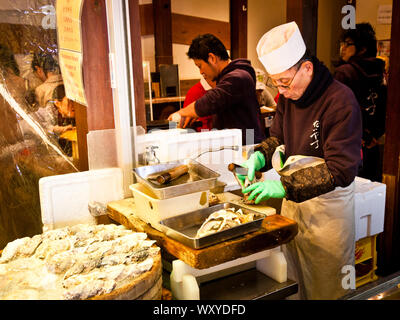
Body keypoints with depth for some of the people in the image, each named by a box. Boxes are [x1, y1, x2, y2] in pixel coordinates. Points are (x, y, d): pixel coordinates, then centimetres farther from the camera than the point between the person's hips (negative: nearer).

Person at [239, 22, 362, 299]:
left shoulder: (341, 100, -21)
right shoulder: (288, 96, 1)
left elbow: (341, 170, -24)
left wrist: (286, 185, -31)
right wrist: (259, 156, -10)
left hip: (328, 203, -6)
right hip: (292, 197, 6)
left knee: (327, 287, 12)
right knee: (293, 279, 19)